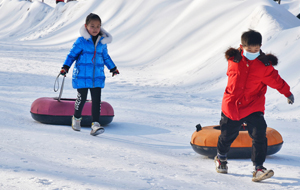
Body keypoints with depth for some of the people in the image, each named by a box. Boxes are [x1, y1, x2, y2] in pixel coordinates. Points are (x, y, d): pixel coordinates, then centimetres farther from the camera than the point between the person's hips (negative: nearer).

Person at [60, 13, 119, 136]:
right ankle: (76, 118, 29)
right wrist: (65, 67, -10)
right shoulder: (81, 41, -7)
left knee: (97, 100, -5)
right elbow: (72, 55, 0)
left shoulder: (102, 42, 7)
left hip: (97, 76, 3)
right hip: (82, 76, -3)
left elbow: (105, 56, 23)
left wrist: (113, 68, 32)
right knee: (82, 98, 2)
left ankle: (95, 124, -6)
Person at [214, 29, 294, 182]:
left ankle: (258, 168, -13)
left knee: (259, 136, -17)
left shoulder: (264, 65, -9)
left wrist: (288, 93, 12)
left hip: (254, 108, -1)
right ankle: (221, 158, 46)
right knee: (227, 135, 17)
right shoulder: (233, 60, -4)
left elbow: (275, 80, 4)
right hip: (232, 106, 2)